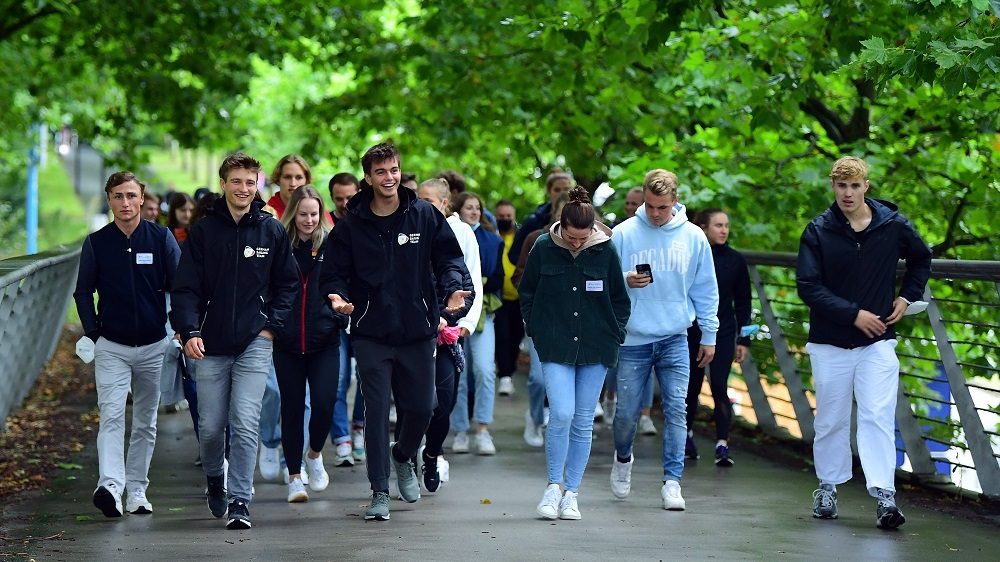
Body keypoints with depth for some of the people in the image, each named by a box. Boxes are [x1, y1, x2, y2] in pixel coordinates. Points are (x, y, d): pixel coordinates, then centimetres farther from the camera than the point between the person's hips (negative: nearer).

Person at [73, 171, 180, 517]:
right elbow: (83, 291, 9)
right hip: (111, 346, -1)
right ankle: (110, 486, -28)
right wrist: (93, 332, 0)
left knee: (145, 421, 9)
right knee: (111, 416, -17)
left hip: (153, 346, 1)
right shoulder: (96, 243, 1)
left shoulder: (161, 238, -1)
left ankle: (136, 491, 18)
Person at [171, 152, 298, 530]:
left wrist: (272, 325, 0)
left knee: (246, 424, -10)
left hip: (254, 343, -1)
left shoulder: (271, 230, 4)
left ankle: (239, 500, -4)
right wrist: (190, 331, -15)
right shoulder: (203, 231, 1)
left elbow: (287, 284, 12)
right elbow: (186, 287, -2)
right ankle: (214, 479, 35)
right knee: (211, 426, 7)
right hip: (211, 346, 1)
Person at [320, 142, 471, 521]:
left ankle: (403, 458, 40)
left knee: (420, 408, 8)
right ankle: (379, 492, 4)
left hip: (418, 332, 1)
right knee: (376, 411, -4)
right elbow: (334, 273, 3)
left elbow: (449, 257, 6)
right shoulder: (351, 226, 0)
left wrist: (453, 288, -13)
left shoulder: (425, 216, 2)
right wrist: (337, 295, -18)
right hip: (371, 334, -1)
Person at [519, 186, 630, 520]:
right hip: (555, 348, -1)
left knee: (583, 422, 5)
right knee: (561, 414, -15)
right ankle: (554, 486, 2)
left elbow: (620, 299, 9)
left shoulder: (605, 251, -3)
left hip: (595, 349, 1)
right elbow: (526, 293, 10)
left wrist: (614, 335, 3)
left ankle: (571, 493, 15)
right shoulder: (544, 249, -4)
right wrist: (536, 331, 5)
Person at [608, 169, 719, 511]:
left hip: (675, 339, 1)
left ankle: (672, 482, -2)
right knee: (627, 412, 4)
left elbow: (705, 290, 9)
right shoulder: (623, 233, -3)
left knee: (676, 409, -7)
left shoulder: (693, 237, 2)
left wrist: (709, 335, 8)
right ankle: (623, 460, 33)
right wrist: (625, 281, -19)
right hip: (633, 339, -1)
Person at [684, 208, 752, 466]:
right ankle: (687, 434, 32)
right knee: (692, 387, 11)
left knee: (719, 387, -9)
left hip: (723, 333, 0)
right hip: (691, 332, 0)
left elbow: (743, 302, 5)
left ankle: (722, 445, -12)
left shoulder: (735, 260, 1)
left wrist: (744, 339, 1)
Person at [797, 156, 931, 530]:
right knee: (831, 420, 10)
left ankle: (884, 496, -15)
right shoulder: (818, 232, -6)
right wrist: (854, 314, -16)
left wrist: (907, 296, 7)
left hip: (877, 343, 0)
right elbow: (807, 286, -12)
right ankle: (827, 488, 26)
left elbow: (921, 259, 19)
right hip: (830, 343, 0)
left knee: (878, 417, -10)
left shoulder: (893, 226, -1)